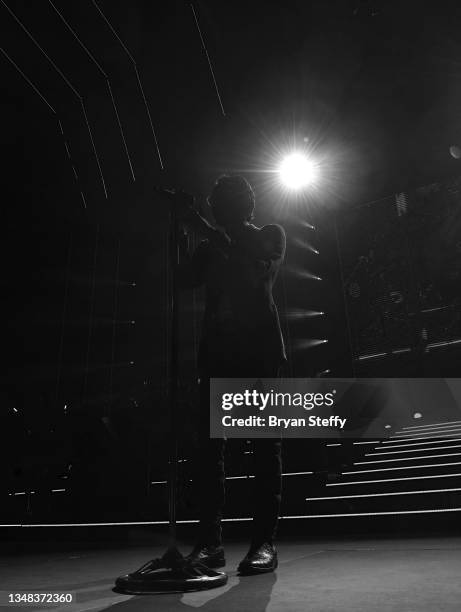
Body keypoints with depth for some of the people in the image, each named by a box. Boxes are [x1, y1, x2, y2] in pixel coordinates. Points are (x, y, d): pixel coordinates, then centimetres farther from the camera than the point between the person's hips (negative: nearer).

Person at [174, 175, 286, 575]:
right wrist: (185, 225, -1)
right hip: (218, 346, 4)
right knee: (210, 441, -2)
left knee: (266, 440, -4)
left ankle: (265, 541, 1)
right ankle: (210, 541, 5)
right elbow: (185, 279, 6)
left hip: (259, 345, -3)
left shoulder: (270, 235, 11)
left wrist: (201, 227, -9)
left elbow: (250, 261, -9)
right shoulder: (211, 248, 21)